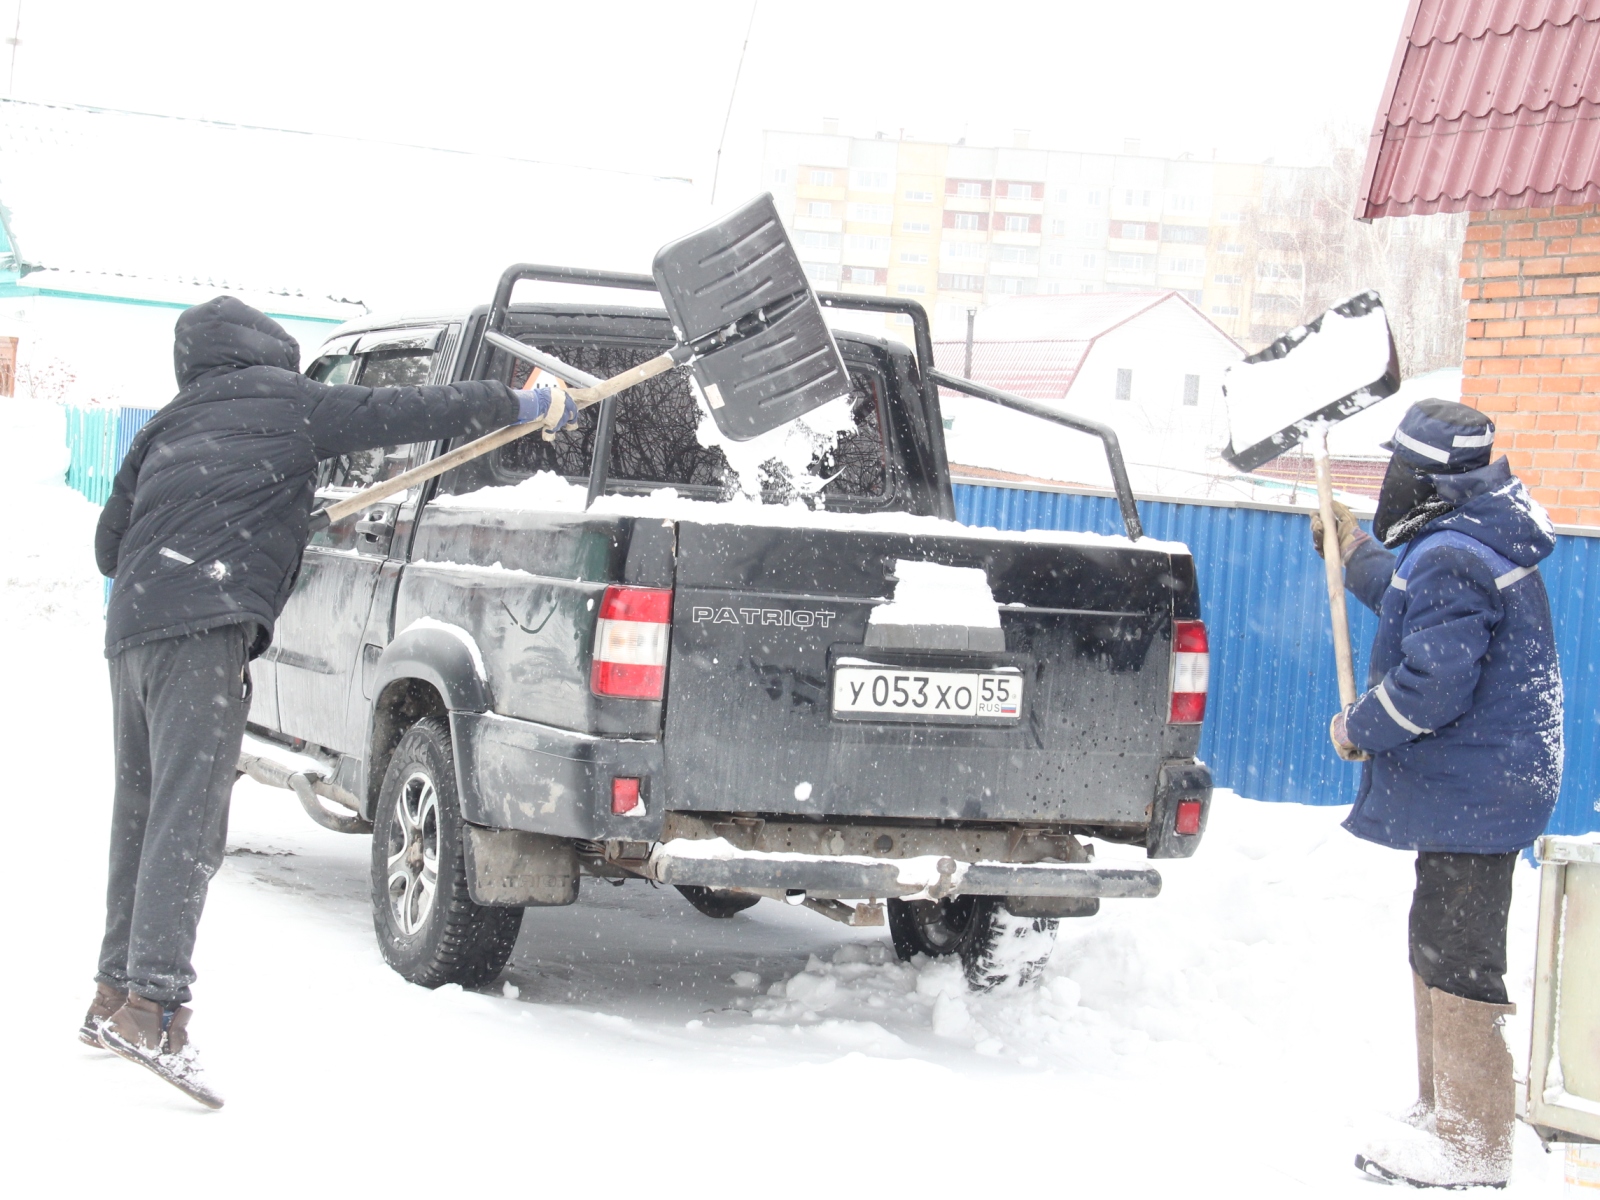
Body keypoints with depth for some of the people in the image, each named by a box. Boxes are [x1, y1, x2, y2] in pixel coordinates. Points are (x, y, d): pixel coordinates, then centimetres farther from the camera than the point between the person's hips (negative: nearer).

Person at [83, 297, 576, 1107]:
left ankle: (117, 994, 23)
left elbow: (109, 543, 29)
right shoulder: (283, 402, 7)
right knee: (187, 818, -16)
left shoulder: (167, 427, 25)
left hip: (132, 628, 8)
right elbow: (401, 412, 7)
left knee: (142, 812, 17)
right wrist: (523, 405, 17)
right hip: (204, 627, -8)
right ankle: (154, 1008, -26)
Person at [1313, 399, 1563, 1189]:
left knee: (1456, 967, -5)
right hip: (1475, 789, 11)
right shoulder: (1476, 546, 13)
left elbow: (1434, 682, -27)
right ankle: (1441, 1115, 32)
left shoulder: (1449, 559, -21)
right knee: (1436, 953, 20)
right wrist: (1358, 557, 36)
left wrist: (1359, 728, -12)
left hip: (1470, 793, -11)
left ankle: (1472, 1152, 1)